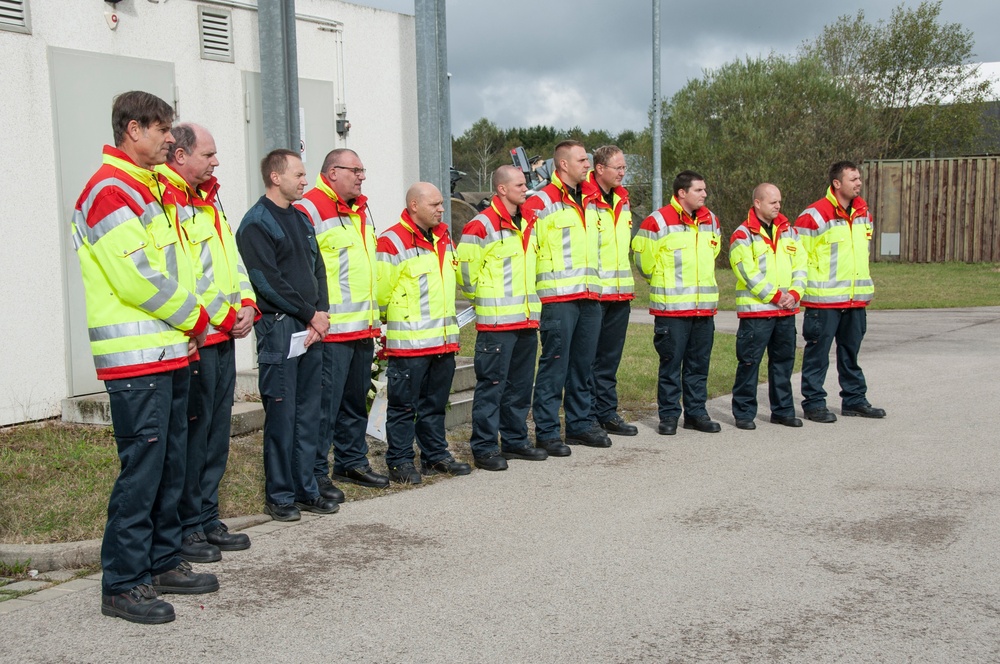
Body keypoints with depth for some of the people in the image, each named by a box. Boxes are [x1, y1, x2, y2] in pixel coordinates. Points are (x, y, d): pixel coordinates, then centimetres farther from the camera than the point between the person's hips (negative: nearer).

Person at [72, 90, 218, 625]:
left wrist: (191, 323, 10)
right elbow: (138, 276, -20)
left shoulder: (148, 188, 20)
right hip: (137, 358, -10)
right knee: (141, 467, -6)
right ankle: (122, 585, 3)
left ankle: (163, 562, 26)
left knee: (169, 463, 15)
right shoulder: (109, 190, -12)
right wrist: (195, 317, -8)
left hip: (171, 352, 10)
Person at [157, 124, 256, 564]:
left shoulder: (208, 201, 19)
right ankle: (185, 528, 7)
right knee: (192, 430, -4)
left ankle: (207, 519, 22)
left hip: (223, 336, 9)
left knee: (217, 428, 13)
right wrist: (225, 316, -14)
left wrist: (246, 305, 5)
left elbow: (230, 259, 21)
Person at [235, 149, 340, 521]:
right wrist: (311, 315, -10)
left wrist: (320, 316, 0)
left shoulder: (301, 219, 18)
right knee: (281, 413, -3)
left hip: (311, 328, 7)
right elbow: (268, 281, -14)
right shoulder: (256, 223, -7)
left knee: (309, 412, 10)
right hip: (279, 328, -7)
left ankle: (305, 489, 18)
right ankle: (279, 496, 7)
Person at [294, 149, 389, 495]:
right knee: (325, 405, -5)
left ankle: (352, 461, 29)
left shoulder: (359, 210, 19)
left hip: (363, 328, 9)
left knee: (356, 401, 17)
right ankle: (316, 473, 3)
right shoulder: (310, 209, -11)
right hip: (331, 331, -9)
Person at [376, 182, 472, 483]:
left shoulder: (444, 239, 14)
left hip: (444, 339, 8)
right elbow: (380, 291, -12)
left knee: (435, 403, 16)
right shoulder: (393, 241, -12)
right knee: (404, 405, 0)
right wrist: (395, 321, 0)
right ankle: (400, 461, 9)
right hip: (408, 343, -8)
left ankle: (436, 455, 26)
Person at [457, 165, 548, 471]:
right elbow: (466, 268, -11)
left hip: (527, 319, 8)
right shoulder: (482, 225, -12)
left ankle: (515, 440, 24)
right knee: (492, 384, -4)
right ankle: (484, 448, 3)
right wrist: (483, 297, 0)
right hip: (497, 321, -8)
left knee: (520, 384, 13)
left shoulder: (528, 223, 15)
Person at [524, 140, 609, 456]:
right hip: (558, 298, -7)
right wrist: (538, 279, -9)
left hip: (589, 296, 8)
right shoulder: (542, 202, -8)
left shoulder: (589, 202, 18)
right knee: (554, 365, -5)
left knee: (583, 364, 13)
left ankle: (579, 424, 23)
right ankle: (546, 431, 1)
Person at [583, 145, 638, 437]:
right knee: (588, 357, -1)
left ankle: (607, 413, 22)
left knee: (610, 357, 14)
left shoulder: (622, 198, 15)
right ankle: (588, 417, 7)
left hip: (620, 292, 8)